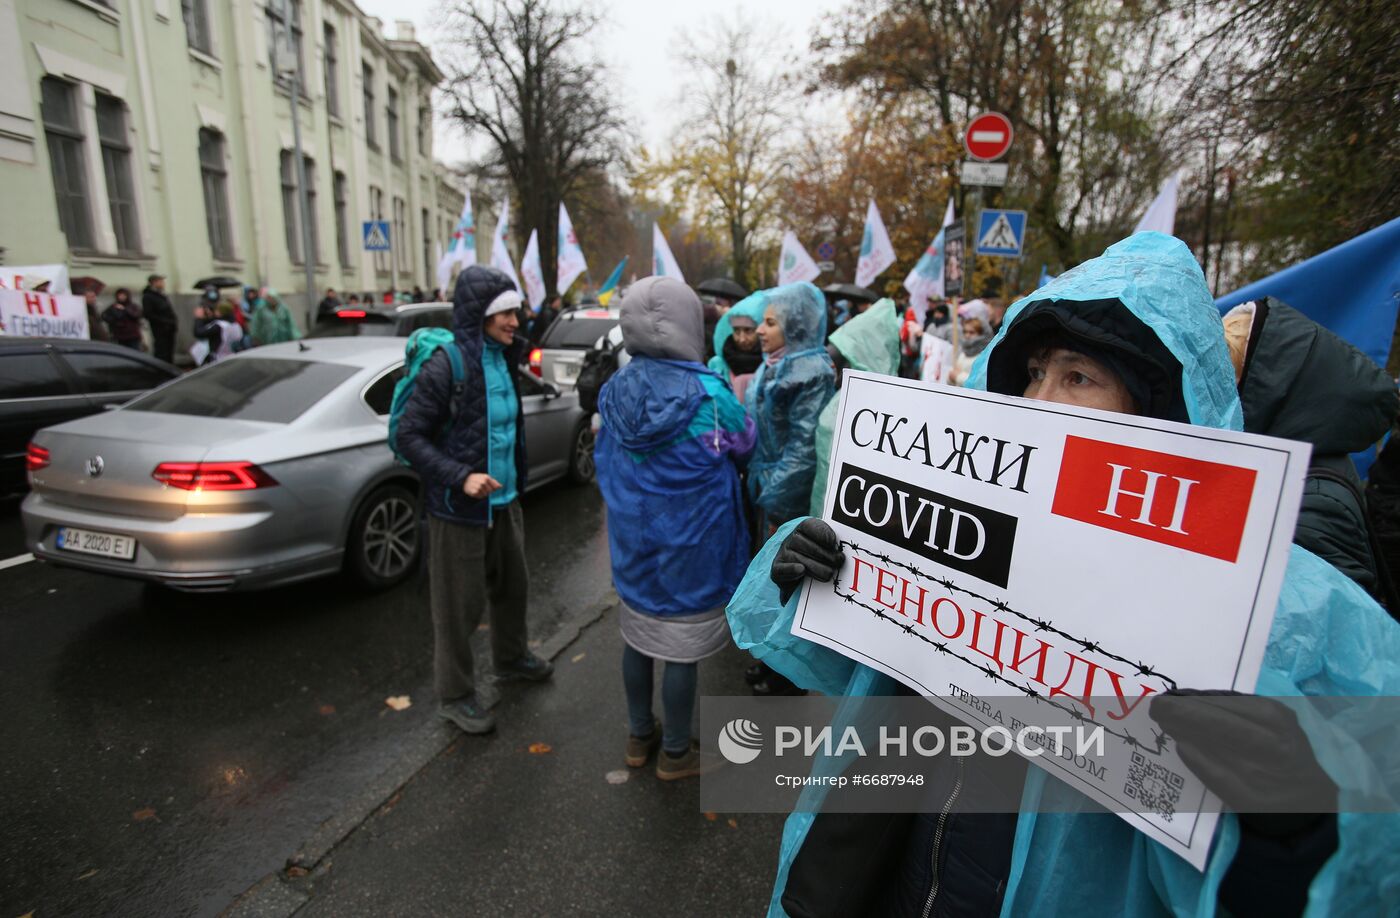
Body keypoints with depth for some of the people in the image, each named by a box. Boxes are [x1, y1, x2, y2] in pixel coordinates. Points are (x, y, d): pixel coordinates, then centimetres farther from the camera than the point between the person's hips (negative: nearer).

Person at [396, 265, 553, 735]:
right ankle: (455, 695, 27)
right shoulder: (446, 364, -18)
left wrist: (516, 481, 12)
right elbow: (409, 436, -16)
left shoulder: (503, 357, 4)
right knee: (460, 604, 7)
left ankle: (511, 657, 46)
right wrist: (460, 477, -26)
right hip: (460, 506, -7)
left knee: (512, 584, 22)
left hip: (504, 500, 7)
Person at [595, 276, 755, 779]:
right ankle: (675, 752, 29)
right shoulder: (708, 395, -21)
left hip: (633, 536, 6)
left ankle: (639, 736, 39)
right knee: (682, 648, 10)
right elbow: (745, 444, -1)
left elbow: (606, 465, 8)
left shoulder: (615, 389, -4)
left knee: (638, 634, 20)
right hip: (689, 544, -5)